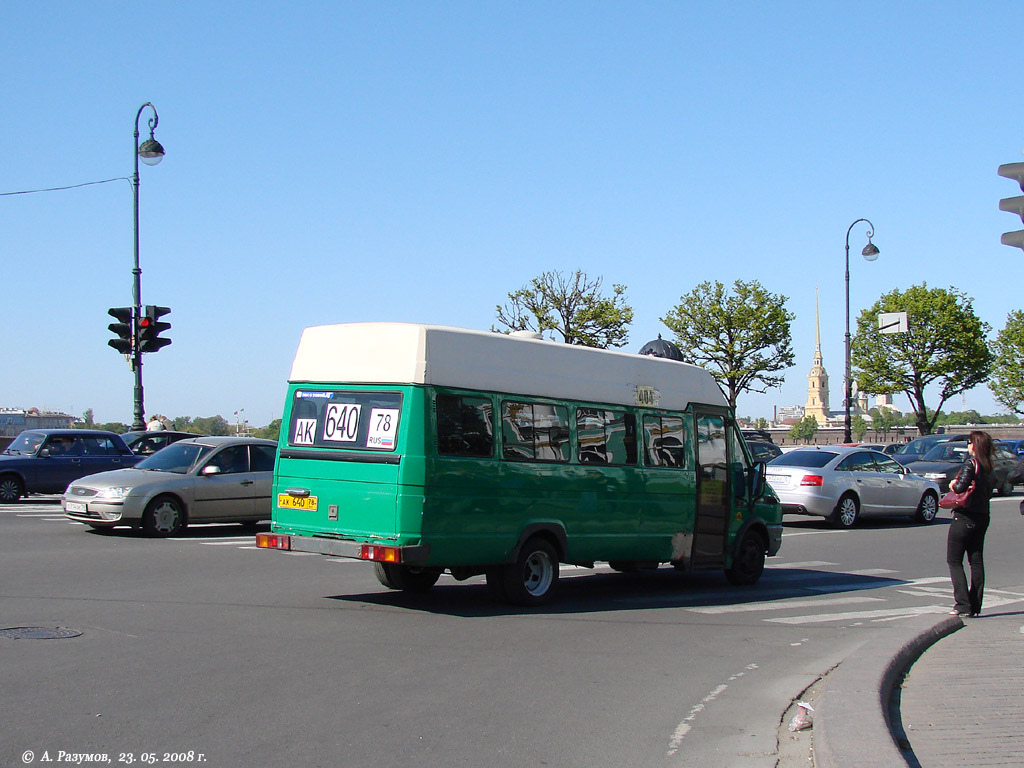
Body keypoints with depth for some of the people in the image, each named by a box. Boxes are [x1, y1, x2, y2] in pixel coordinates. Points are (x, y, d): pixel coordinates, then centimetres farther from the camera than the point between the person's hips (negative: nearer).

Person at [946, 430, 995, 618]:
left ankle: (963, 604, -7)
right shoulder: (988, 467, 8)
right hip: (982, 516, 8)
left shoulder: (971, 464, -15)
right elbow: (988, 493, 14)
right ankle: (975, 606, 11)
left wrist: (953, 484, -4)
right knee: (976, 561, 10)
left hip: (965, 517, -8)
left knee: (954, 561, 0)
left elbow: (960, 487, -25)